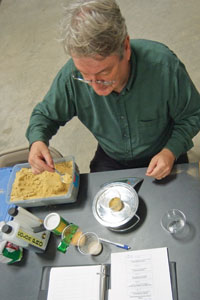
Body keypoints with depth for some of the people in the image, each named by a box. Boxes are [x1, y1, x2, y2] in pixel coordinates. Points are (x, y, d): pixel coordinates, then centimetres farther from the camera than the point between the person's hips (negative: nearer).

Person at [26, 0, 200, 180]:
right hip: (110, 160, 1)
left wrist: (171, 151, -25)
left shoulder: (163, 65, -30)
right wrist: (37, 139, -26)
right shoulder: (72, 74, -24)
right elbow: (45, 113, -5)